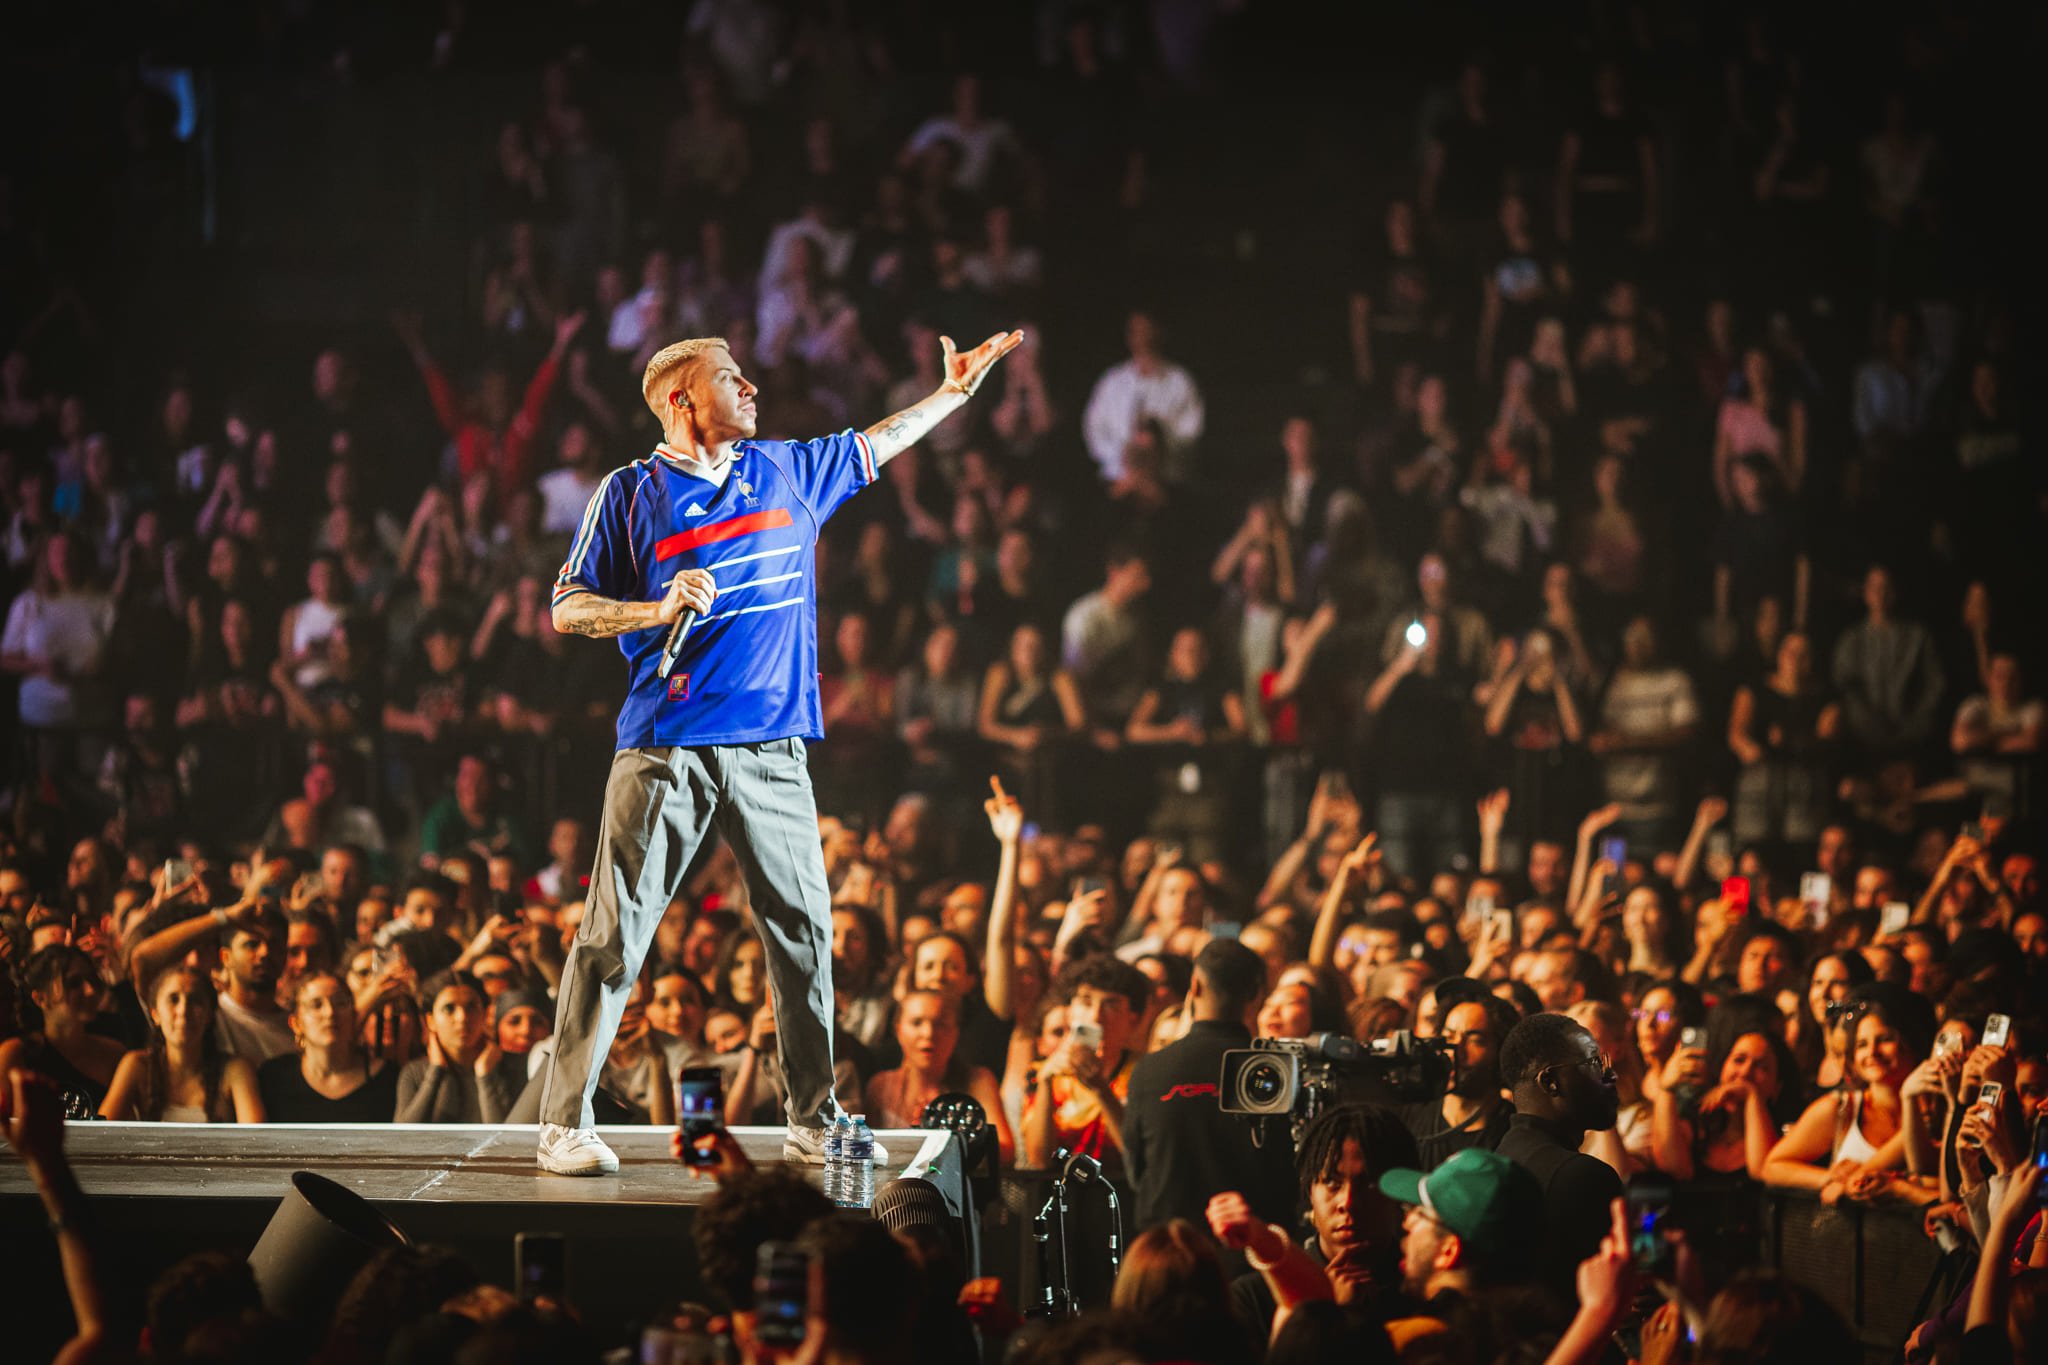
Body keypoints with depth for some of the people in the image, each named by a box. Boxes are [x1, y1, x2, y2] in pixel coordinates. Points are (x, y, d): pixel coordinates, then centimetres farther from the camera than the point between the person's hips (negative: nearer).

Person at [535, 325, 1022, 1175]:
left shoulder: (786, 472, 15)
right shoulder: (631, 493, 2)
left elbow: (877, 444, 31)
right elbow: (568, 609, 0)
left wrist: (958, 389, 34)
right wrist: (659, 611, -15)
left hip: (771, 748, 4)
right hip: (665, 751, -4)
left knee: (805, 931, 4)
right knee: (615, 933, -7)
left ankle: (815, 1124, 13)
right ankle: (563, 1127, -4)